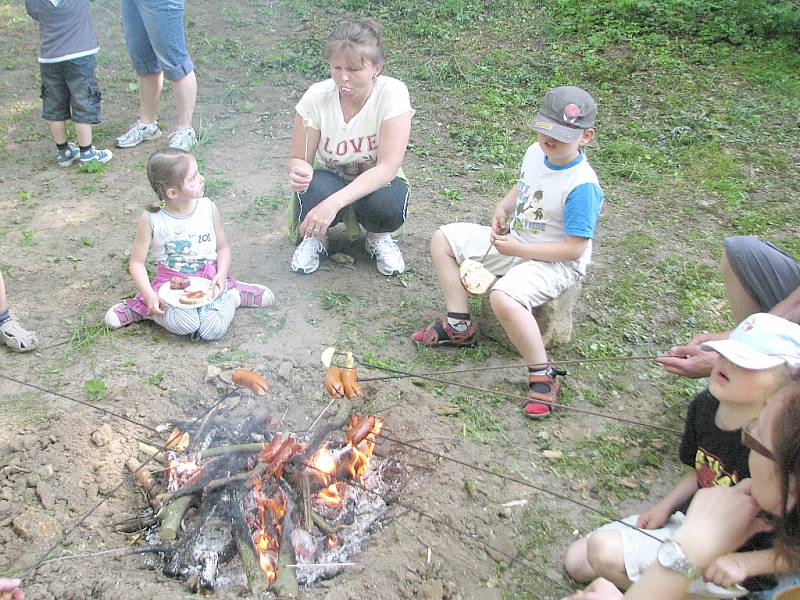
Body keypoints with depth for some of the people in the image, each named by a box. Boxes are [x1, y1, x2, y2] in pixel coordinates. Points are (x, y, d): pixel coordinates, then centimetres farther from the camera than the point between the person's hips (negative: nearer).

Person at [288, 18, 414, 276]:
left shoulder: (392, 93, -24)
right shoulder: (316, 97, -18)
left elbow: (387, 167, -29)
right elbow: (298, 159, -9)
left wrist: (334, 202, -42)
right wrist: (298, 172, -36)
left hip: (376, 184, -1)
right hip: (329, 180, 1)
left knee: (387, 204, -35)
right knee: (313, 189, -34)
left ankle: (378, 237, 3)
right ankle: (314, 237, 2)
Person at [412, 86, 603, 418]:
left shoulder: (582, 185, -26)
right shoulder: (535, 153, -2)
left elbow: (574, 249, -25)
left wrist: (516, 249, -23)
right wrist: (503, 208, -1)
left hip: (556, 262, -9)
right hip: (515, 242, 9)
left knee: (504, 297, -38)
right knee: (443, 238, 6)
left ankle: (542, 376, -19)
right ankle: (459, 325, 8)